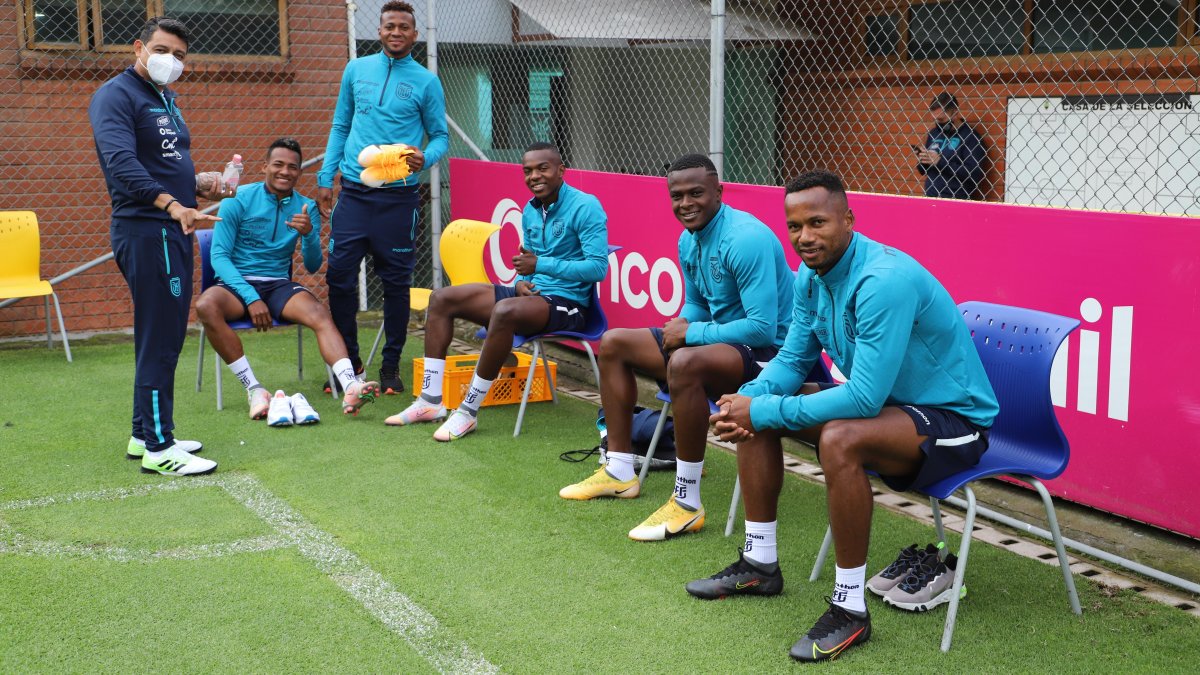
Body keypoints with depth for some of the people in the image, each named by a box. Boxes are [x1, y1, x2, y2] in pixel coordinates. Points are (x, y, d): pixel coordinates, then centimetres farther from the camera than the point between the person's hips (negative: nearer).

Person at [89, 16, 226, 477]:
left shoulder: (164, 100, 19)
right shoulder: (116, 96, -10)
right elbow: (121, 163, -25)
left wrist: (199, 183, 8)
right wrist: (172, 205, -36)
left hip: (172, 230, 10)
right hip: (146, 230, -10)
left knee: (164, 336, 15)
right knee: (160, 339, -9)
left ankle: (145, 434, 25)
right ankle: (158, 448, -4)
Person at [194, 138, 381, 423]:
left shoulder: (306, 208, 7)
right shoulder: (238, 200, -2)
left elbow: (313, 266, 3)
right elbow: (219, 255, -7)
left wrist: (309, 234, -20)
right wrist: (251, 298, -20)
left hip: (278, 285, 2)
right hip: (237, 283, -2)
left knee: (319, 313, -29)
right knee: (206, 306, -35)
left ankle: (350, 388, -45)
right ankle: (254, 390, -31)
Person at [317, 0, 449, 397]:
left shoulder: (426, 82, 2)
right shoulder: (356, 70, 9)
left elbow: (440, 136, 5)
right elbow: (340, 127, 15)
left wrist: (425, 158, -18)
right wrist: (325, 178, 8)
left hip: (398, 196, -2)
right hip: (353, 191, 2)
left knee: (396, 281, 4)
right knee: (339, 275, 0)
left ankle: (391, 364, 15)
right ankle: (348, 360, 14)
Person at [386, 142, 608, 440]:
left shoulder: (585, 207, -13)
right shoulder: (530, 210, 12)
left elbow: (598, 267, -21)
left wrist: (540, 265, -22)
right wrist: (520, 281, -3)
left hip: (567, 303, -9)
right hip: (531, 293, 9)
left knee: (505, 310, -39)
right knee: (442, 298, 3)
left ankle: (469, 411, -26)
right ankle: (430, 400, 0)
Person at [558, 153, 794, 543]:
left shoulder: (745, 239, -24)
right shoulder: (689, 240, 5)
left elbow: (763, 328, -29)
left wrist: (692, 333, -20)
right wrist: (679, 328, -4)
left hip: (767, 351, -10)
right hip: (718, 339, 10)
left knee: (685, 363, -40)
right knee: (613, 343, 11)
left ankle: (687, 503, -28)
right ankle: (619, 473, 16)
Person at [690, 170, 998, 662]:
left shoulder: (885, 280, -30)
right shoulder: (811, 277, -2)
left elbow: (864, 399, -34)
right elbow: (792, 359, 8)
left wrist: (763, 411, -28)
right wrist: (748, 402, -13)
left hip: (952, 419, -9)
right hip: (881, 399, 9)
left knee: (839, 439, -37)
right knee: (753, 410, 5)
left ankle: (850, 608, -21)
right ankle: (759, 564, 16)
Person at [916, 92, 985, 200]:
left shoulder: (970, 136, -9)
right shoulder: (933, 133, 10)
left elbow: (975, 175, -18)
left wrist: (940, 162, -18)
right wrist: (922, 160, -3)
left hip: (956, 201, -5)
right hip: (930, 198, 5)